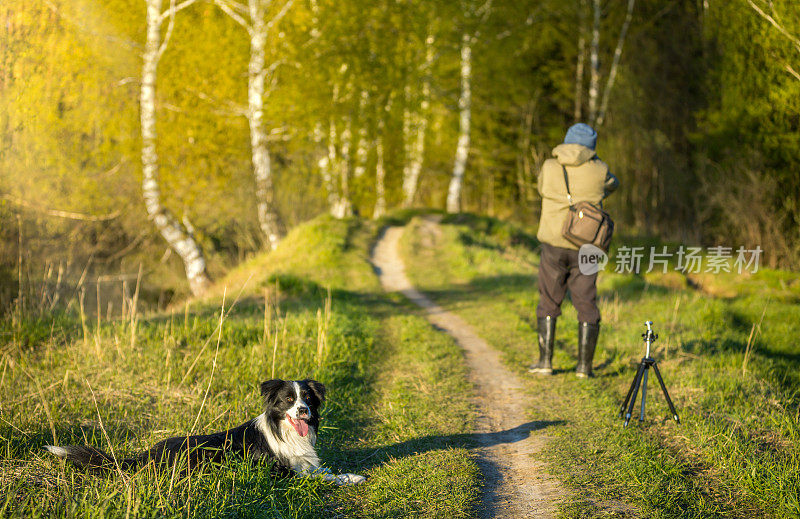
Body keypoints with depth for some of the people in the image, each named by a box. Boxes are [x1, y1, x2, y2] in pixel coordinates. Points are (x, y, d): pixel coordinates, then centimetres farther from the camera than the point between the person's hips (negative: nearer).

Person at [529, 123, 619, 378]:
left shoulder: (548, 168, -1)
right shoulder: (598, 170, -1)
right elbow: (612, 184, 21)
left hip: (554, 244, 0)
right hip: (585, 249, 0)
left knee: (549, 302, 11)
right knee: (587, 305, 8)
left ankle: (545, 361, 9)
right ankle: (584, 365, 5)